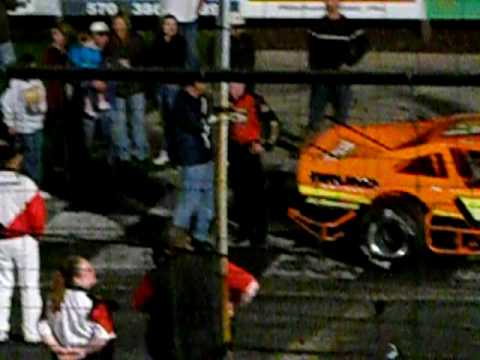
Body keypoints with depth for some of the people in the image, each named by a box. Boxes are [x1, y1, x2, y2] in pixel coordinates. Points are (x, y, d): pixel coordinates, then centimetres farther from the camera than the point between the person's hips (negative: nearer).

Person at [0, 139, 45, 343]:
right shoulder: (25, 184, -17)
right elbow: (38, 213, -13)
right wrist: (36, 232, 7)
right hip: (24, 240, -3)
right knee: (29, 286, 7)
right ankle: (31, 332, 9)